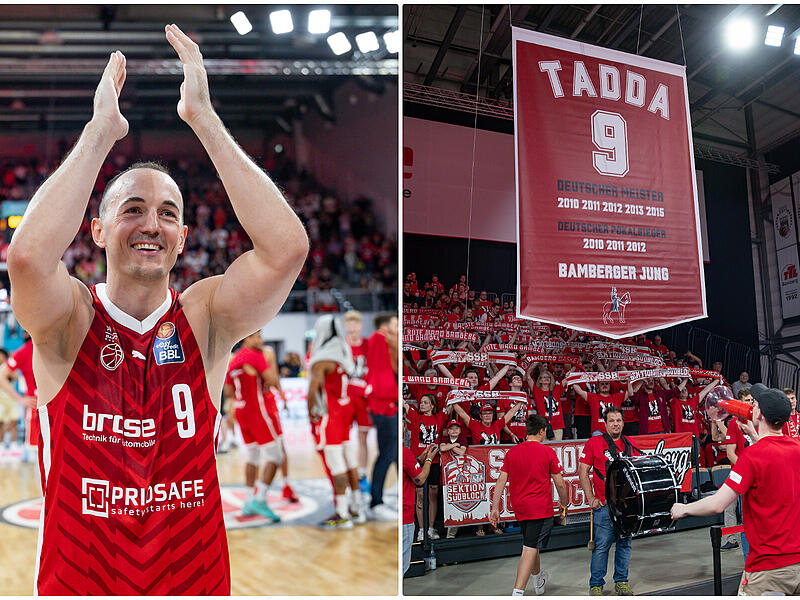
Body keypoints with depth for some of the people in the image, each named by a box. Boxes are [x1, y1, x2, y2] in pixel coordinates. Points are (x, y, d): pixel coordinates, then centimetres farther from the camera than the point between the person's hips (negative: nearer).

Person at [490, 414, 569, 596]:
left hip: (519, 507, 5)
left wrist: (495, 508, 4)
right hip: (541, 508, -5)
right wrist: (564, 503, 12)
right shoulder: (547, 452, -8)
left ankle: (538, 580, 46)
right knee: (530, 549, -6)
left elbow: (501, 481, 0)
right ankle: (518, 592, -14)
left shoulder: (512, 452, 3)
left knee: (531, 545, 24)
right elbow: (559, 483, -4)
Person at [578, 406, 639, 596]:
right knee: (602, 544, -3)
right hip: (604, 504, -4)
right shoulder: (594, 443, -2)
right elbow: (583, 471, -2)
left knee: (625, 543, 12)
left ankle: (621, 581, 27)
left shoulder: (630, 445, 10)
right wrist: (590, 498, -8)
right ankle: (596, 584, 9)